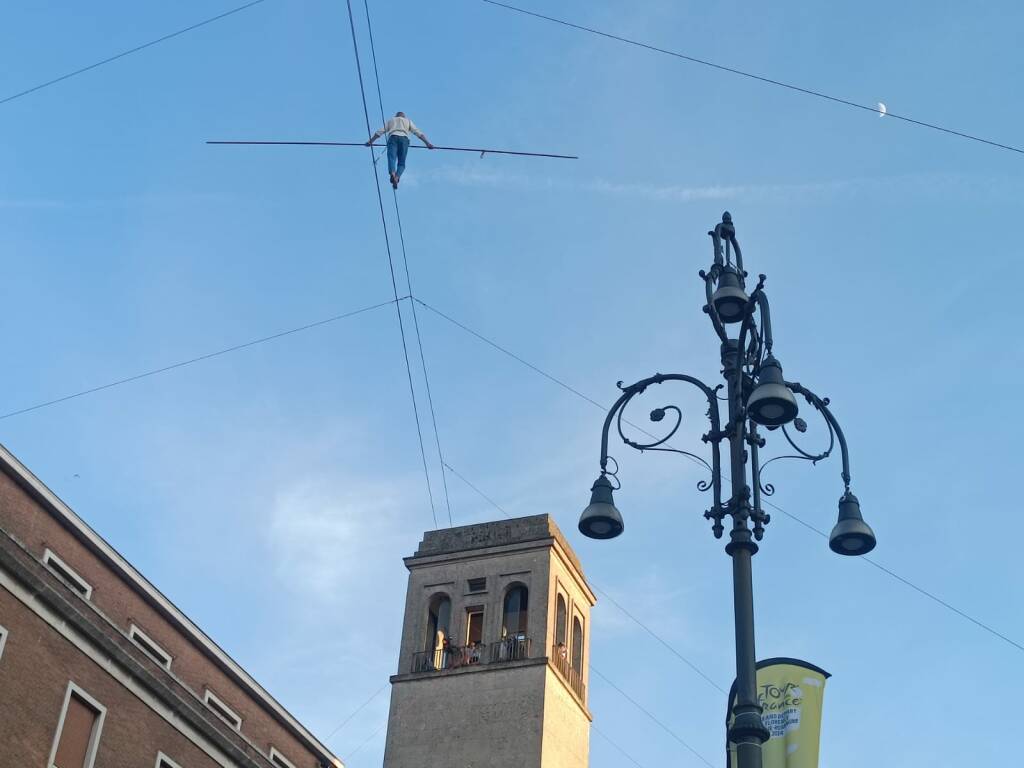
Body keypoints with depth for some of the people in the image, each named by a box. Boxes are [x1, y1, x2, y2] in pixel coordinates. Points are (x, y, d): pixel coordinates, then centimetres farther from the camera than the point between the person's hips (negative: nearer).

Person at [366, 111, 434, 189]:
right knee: (401, 163, -4)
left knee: (392, 158, -18)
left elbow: (379, 132, 24)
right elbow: (419, 133, 22)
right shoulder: (408, 121, 33)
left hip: (393, 138, 0)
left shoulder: (391, 121, 34)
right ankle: (396, 177, -33)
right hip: (404, 139, 0)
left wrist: (370, 141, 23)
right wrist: (427, 143, 17)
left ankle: (392, 173, -49)